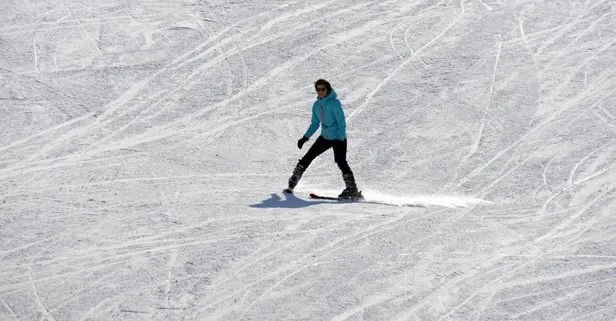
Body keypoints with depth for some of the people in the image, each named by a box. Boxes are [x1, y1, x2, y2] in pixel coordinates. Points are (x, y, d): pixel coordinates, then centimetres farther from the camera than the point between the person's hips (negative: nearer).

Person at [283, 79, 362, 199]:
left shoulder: (334, 102, -15)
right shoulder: (317, 105, 7)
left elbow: (341, 122, -17)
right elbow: (315, 124, 16)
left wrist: (340, 140, -23)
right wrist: (305, 137, 8)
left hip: (338, 138, -7)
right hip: (325, 137, 7)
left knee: (341, 162, -21)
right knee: (307, 157, 6)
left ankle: (352, 190, -18)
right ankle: (292, 183, 15)